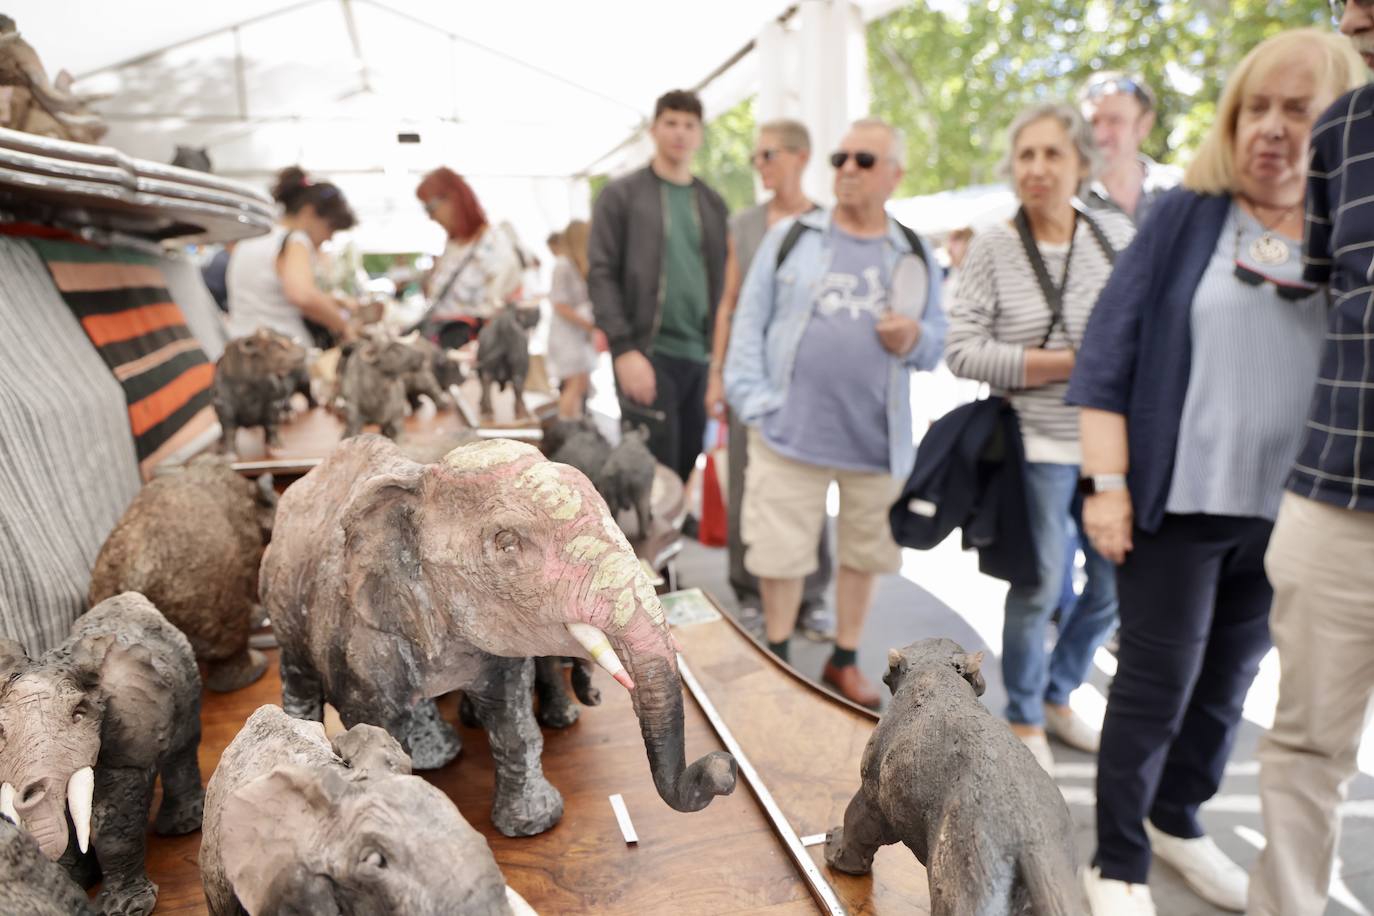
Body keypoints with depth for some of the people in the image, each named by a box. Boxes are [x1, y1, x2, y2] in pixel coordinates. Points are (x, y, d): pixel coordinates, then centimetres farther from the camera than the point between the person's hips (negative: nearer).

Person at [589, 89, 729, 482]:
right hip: (648, 353, -5)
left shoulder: (712, 203, 17)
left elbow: (719, 280, 17)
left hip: (701, 356, 5)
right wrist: (623, 348, -16)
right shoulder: (621, 195, 3)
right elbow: (601, 275, -5)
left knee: (688, 472, 9)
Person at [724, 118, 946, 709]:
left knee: (864, 552, 13)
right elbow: (750, 324, 1)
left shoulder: (915, 256, 9)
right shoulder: (790, 237, 4)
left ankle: (844, 661, 33)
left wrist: (915, 339, -13)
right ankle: (777, 662, 25)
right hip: (792, 432, -2)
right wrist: (753, 404, -8)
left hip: (878, 438, 2)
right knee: (780, 554, 4)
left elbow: (940, 341, 10)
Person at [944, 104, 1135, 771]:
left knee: (1116, 584, 13)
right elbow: (961, 351, -13)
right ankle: (1023, 721, 27)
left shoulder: (1118, 234, 3)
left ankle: (1057, 698, 37)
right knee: (1040, 587, 3)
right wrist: (1069, 364, -16)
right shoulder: (992, 247, -7)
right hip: (1039, 445, -4)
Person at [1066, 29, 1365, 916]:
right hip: (1177, 499, -3)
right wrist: (1108, 483, -12)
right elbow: (1110, 351, -6)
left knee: (1230, 679, 16)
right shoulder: (1186, 217, -1)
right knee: (1156, 678, 3)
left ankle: (1178, 819, 37)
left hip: (1292, 510, 3)